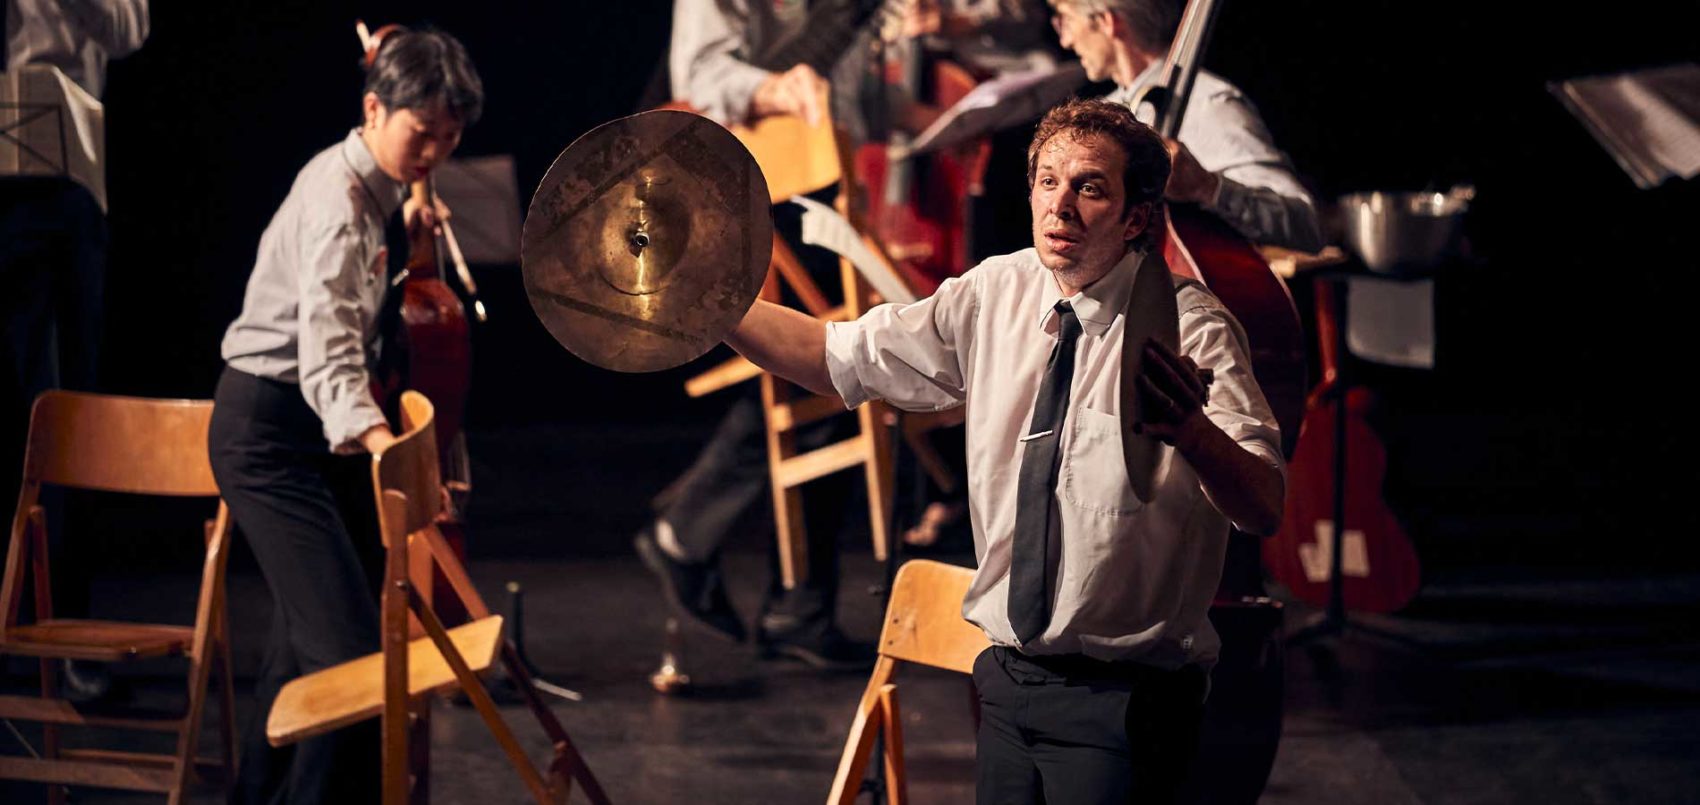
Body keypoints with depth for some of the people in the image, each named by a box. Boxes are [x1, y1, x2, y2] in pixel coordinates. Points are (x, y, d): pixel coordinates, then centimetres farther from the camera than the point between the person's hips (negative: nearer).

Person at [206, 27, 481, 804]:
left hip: (311, 427, 10)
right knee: (352, 649, -19)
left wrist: (403, 228, 17)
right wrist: (373, 434, -55)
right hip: (269, 431, -10)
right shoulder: (337, 198, -23)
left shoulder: (368, 185, 7)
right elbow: (326, 344, -39)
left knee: (304, 638, 19)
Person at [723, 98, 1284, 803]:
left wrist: (1191, 430, -47)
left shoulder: (1187, 328, -14)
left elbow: (1264, 509, -26)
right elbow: (840, 356, 11)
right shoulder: (995, 295, 3)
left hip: (1124, 698, -5)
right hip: (1009, 682, 6)